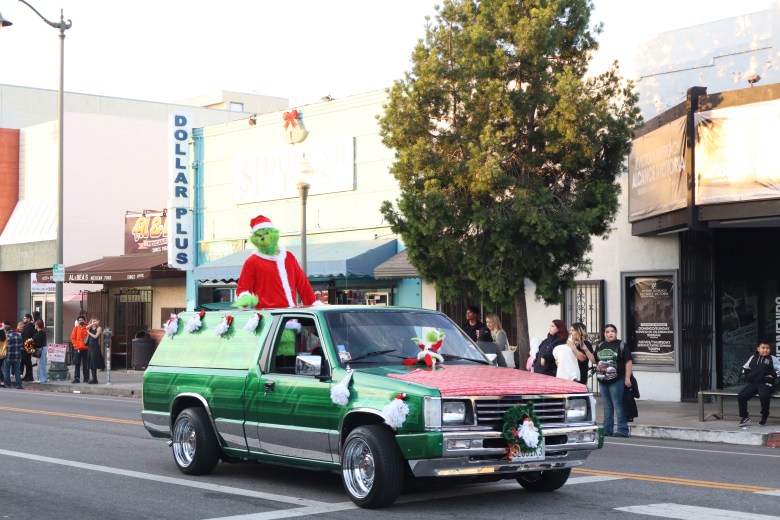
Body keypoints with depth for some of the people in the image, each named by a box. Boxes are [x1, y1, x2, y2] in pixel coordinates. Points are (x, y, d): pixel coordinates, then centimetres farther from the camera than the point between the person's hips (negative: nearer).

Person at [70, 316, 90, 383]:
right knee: (77, 364, 0)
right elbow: (73, 338, 4)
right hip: (77, 349, 1)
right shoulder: (76, 328, 6)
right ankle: (76, 378, 3)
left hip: (85, 349, -1)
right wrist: (76, 346, -6)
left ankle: (86, 378, 10)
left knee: (86, 365, 5)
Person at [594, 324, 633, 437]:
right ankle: (607, 430, 18)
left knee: (618, 405, -5)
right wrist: (598, 365, 2)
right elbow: (594, 359, 25)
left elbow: (628, 362, -7)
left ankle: (622, 430, -2)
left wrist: (627, 378, -13)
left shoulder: (621, 345, -3)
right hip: (603, 381, 6)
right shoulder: (600, 346, 13)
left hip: (617, 381, -6)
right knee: (607, 406, 12)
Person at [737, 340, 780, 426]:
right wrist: (748, 375, 11)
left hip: (766, 383, -4)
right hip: (752, 383, 4)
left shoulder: (773, 359, 6)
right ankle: (744, 416, -2)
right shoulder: (753, 358, 17)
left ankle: (764, 416, -11)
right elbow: (745, 368, 28)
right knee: (741, 396, -17)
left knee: (763, 396, -36)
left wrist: (773, 375, -9)